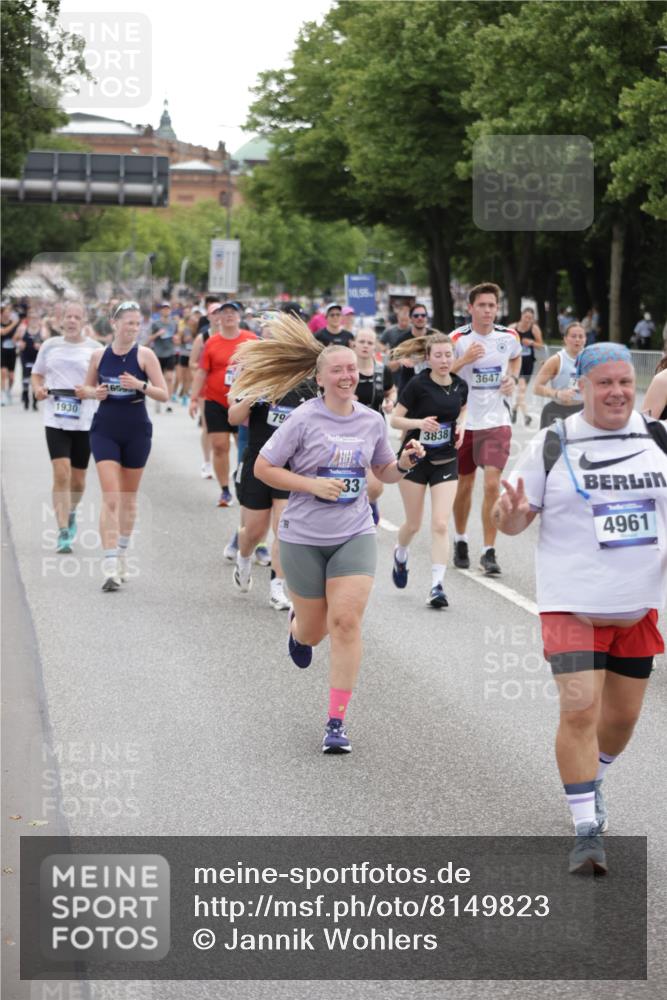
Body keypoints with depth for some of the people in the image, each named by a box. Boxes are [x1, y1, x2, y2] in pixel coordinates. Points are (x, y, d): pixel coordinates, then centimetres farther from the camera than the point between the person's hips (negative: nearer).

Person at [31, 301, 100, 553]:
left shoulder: (95, 348, 1)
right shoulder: (50, 345, 7)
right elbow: (37, 374, 18)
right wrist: (38, 389, -3)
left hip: (84, 420, 0)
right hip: (55, 419, 0)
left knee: (77, 478, 10)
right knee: (61, 474, -13)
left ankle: (71, 512, 41)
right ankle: (63, 532, -10)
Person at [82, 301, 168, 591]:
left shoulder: (145, 355, -4)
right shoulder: (99, 355, 1)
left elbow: (164, 394, -6)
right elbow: (87, 387, 15)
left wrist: (140, 385, -23)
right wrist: (94, 392, -8)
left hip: (136, 432, 0)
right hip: (105, 430, 0)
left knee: (129, 498, 13)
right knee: (110, 498, -11)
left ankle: (122, 554, 31)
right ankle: (111, 566, -16)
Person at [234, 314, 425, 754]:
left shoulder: (372, 421, 3)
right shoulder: (304, 419, -9)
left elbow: (384, 472, 17)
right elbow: (263, 467, -6)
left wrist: (405, 463, -5)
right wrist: (313, 485, -16)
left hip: (355, 535, 2)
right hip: (303, 537, -2)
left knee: (346, 622, -14)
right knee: (314, 631, 9)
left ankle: (337, 722, -8)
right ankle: (297, 625, 51)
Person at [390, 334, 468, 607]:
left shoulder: (460, 386, -1)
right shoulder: (418, 384, -14)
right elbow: (395, 419, -10)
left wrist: (460, 425, -2)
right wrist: (419, 423, -27)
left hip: (445, 462, 2)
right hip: (415, 460, -2)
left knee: (440, 524, -9)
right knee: (413, 523, 10)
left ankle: (437, 585, -8)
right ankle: (400, 555, 44)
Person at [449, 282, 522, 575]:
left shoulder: (509, 337, 0)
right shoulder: (458, 339, -8)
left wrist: (512, 379, 4)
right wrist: (464, 360, -24)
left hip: (496, 422, 0)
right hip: (464, 421, 0)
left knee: (492, 485, -12)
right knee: (464, 485, 12)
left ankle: (489, 552, -6)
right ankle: (460, 540, 35)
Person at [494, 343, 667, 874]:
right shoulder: (553, 445, -4)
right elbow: (517, 520, 0)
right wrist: (511, 512, -23)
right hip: (574, 605, -4)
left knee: (623, 715, 14)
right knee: (579, 710, -15)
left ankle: (592, 783, 44)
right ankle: (587, 831, -6)